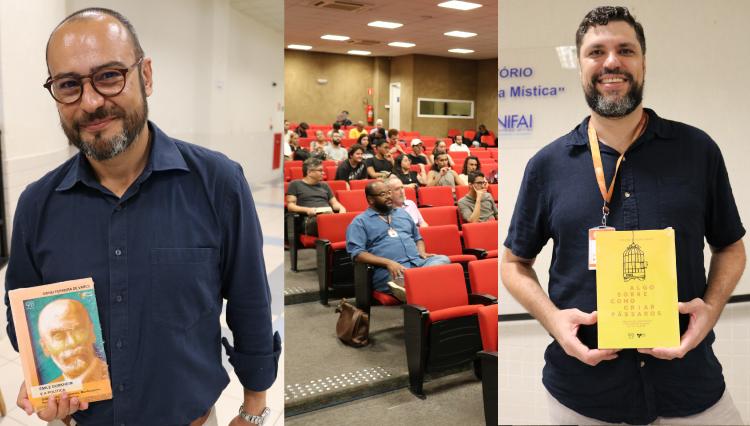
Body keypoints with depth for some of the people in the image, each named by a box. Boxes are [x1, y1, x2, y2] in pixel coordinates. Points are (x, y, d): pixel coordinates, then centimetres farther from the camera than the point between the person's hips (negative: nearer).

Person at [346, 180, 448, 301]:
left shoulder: (402, 213, 26)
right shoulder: (360, 222, 7)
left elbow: (417, 237, 34)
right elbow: (357, 253, -6)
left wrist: (421, 252, 9)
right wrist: (388, 262, -17)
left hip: (418, 262, 7)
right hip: (389, 270, -7)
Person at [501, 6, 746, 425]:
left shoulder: (698, 150, -1)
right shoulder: (547, 164, -3)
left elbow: (731, 247, 9)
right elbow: (515, 262, 5)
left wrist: (711, 306, -10)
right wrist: (552, 317, -13)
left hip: (688, 379, 1)